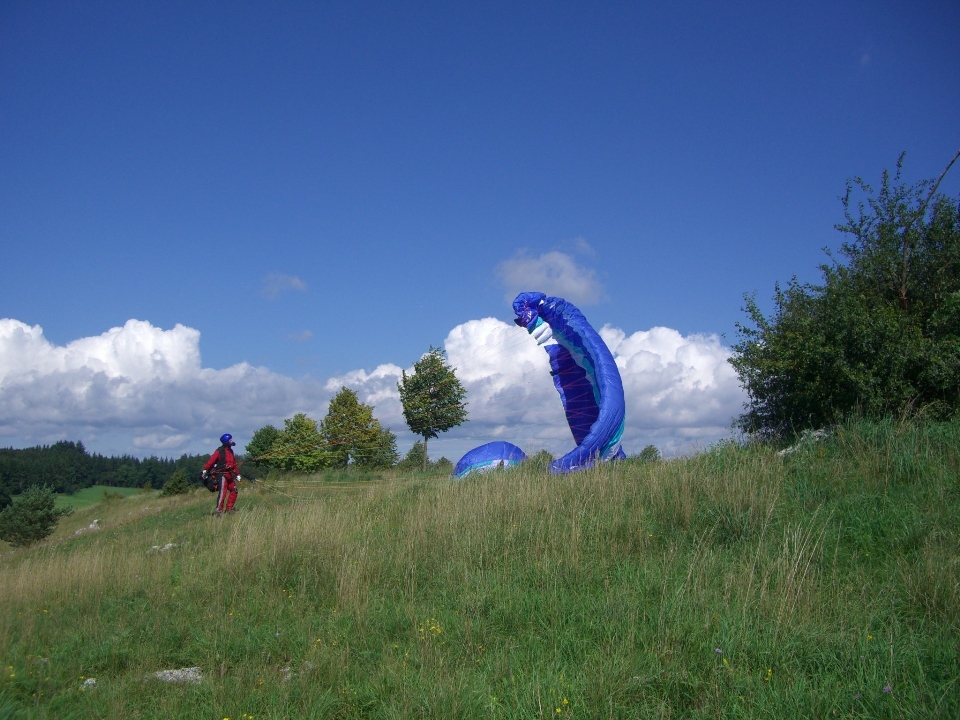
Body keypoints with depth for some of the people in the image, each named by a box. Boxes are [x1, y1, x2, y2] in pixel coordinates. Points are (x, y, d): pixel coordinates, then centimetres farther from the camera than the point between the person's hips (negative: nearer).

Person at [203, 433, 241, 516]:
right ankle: (219, 511, -10)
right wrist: (205, 469, -27)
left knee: (233, 491, 9)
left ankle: (229, 509, 18)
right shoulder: (220, 451, -9)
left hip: (229, 475, 9)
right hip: (222, 474, -9)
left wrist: (237, 474, 24)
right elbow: (211, 460, -18)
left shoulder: (230, 451, 17)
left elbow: (234, 463, 23)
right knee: (222, 493, -13)